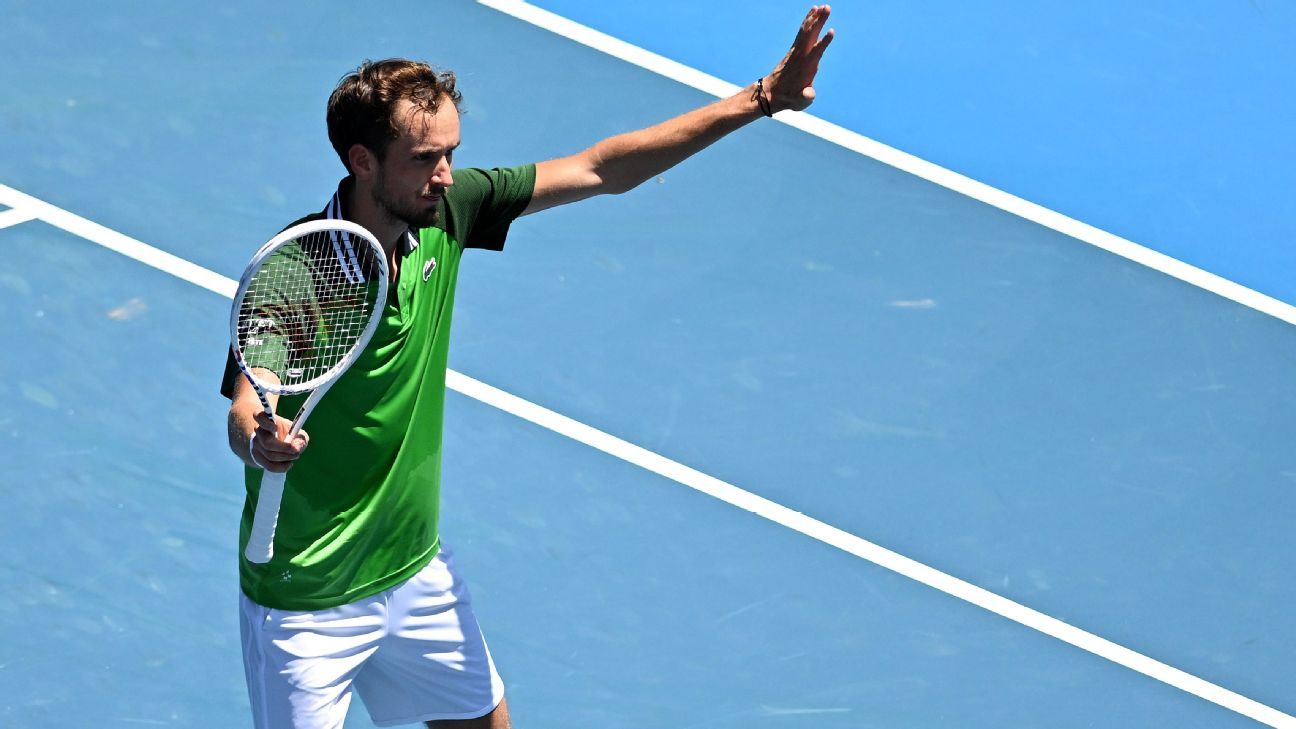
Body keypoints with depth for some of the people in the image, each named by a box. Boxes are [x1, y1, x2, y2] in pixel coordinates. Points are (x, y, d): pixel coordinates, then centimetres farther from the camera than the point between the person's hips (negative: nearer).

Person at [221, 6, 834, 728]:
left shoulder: (446, 210, -8)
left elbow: (602, 169, 0)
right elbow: (246, 409, -36)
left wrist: (761, 99, -4)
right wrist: (260, 443, -61)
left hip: (417, 569, 7)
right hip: (308, 606, -7)